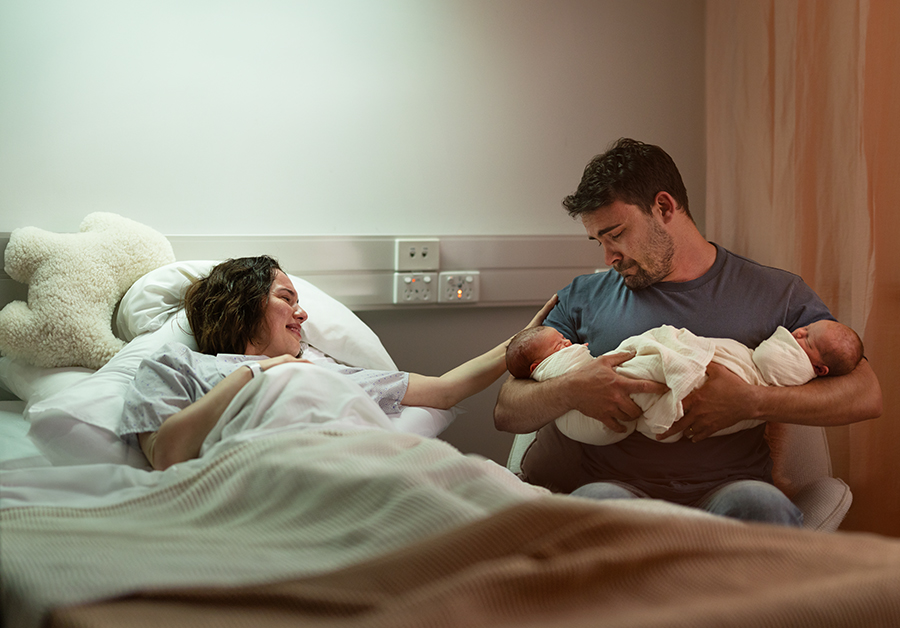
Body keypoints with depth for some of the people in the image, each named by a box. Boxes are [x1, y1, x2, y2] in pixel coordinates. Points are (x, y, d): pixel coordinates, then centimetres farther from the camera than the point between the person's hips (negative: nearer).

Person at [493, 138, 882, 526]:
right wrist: (570, 391, -10)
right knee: (596, 502, -37)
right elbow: (506, 412, 13)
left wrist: (751, 402, -11)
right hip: (617, 484, -1)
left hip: (724, 487, 1)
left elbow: (865, 395, 5)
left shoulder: (776, 293, 13)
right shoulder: (584, 298, 17)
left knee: (759, 505, -35)